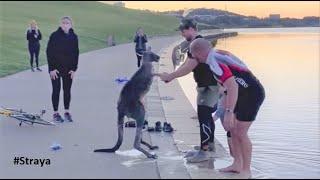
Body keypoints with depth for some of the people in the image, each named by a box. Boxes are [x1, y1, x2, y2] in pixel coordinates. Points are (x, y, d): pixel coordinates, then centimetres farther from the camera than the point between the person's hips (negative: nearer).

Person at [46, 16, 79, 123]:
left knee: (67, 90, 8)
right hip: (55, 68, -3)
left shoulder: (74, 37, 1)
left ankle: (67, 112, 20)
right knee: (56, 90, 3)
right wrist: (52, 68, -12)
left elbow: (76, 54, 5)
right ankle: (55, 113, 12)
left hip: (69, 69, 3)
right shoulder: (54, 36, -7)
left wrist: (74, 69, -2)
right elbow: (49, 52, -7)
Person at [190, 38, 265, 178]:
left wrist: (228, 113, -36)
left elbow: (232, 85, -34)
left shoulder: (214, 63, -23)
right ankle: (237, 164, 22)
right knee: (232, 129, 14)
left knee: (240, 133, -5)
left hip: (252, 94, -10)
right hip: (244, 94, 10)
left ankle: (246, 170, 6)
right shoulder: (218, 55, 7)